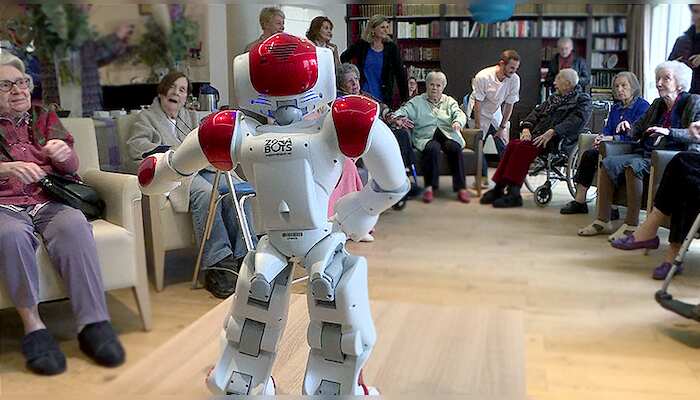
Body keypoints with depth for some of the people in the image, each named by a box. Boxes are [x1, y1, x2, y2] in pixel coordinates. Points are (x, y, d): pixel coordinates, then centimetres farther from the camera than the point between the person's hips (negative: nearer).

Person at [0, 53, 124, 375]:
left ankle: (93, 324, -36)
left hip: (49, 201, 1)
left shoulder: (44, 117, 23)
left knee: (74, 225, -34)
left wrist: (64, 153, -11)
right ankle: (32, 325, -28)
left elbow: (72, 165, 13)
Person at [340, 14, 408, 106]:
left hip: (383, 98, 0)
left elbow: (400, 74, -1)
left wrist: (405, 99, -6)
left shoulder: (391, 47, 1)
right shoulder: (361, 45, 1)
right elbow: (343, 59, 16)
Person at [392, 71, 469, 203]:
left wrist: (458, 122, -20)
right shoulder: (417, 102, 17)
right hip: (426, 137, -2)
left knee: (455, 148, -32)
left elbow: (459, 114, 6)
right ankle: (429, 186, -32)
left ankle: (461, 187, -30)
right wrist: (397, 118, -23)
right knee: (433, 148, -36)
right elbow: (402, 111, 3)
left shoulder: (449, 101, 22)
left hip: (448, 136, 2)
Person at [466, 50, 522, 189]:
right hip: (479, 115, -3)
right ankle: (483, 177, 9)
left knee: (504, 147, -4)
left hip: (496, 115, 3)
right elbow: (478, 103, -20)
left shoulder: (514, 79, -16)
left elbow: (509, 104, -9)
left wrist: (502, 128, -7)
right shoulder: (483, 77, -26)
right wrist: (478, 126, -17)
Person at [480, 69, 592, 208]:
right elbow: (537, 112, 22)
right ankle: (499, 188, -24)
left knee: (523, 147, -31)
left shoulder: (583, 100, 4)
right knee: (513, 144, -21)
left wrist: (551, 132, -25)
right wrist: (527, 127, 1)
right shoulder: (554, 98, 29)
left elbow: (575, 121, -13)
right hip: (537, 136, 7)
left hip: (557, 140, -7)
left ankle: (514, 193, -32)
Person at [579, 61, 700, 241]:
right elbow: (639, 128, 26)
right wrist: (628, 129, 2)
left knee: (633, 165, -34)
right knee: (608, 163, -16)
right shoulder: (657, 104, 24)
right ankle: (603, 221, -15)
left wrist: (668, 132, -24)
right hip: (645, 153, 7)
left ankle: (631, 225, -29)